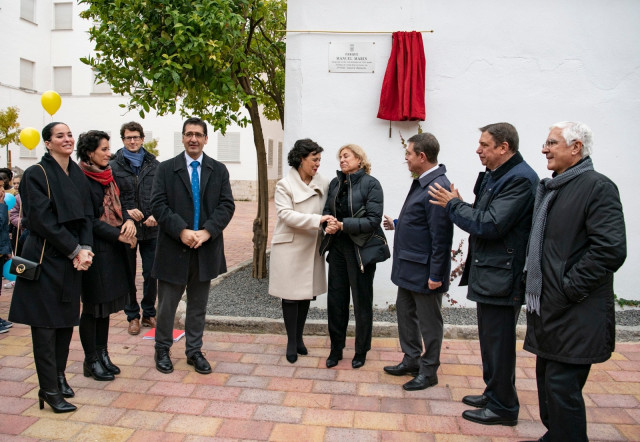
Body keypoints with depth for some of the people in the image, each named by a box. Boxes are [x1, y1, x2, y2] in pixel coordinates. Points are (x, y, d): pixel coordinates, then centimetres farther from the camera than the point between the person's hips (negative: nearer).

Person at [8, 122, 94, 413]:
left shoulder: (77, 174, 10)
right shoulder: (36, 174, -9)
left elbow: (86, 215, 7)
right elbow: (43, 219, -16)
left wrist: (85, 249, -7)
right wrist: (76, 250, -15)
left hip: (72, 259, 6)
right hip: (45, 258, -6)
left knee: (66, 319, 12)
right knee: (45, 323, 1)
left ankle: (59, 376, 27)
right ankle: (49, 389, 9)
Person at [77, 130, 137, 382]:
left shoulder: (107, 177, 12)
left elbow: (118, 206, 13)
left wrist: (129, 221, -7)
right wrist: (119, 235, -18)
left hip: (113, 251, 8)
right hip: (95, 252, -8)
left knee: (105, 306, 14)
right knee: (93, 307, 3)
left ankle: (102, 355, 26)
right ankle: (91, 361, 16)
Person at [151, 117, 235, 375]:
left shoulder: (219, 170, 6)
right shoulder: (166, 169, 2)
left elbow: (227, 205, -1)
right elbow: (158, 205, -6)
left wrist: (207, 231, -15)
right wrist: (181, 231, -18)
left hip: (206, 248, 2)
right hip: (174, 247, -1)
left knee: (198, 305, 13)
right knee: (167, 304, 8)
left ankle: (194, 351, 26)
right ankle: (162, 350, 28)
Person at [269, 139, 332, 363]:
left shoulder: (323, 183, 3)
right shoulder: (285, 185, -7)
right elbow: (287, 214, -17)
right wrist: (317, 220, -25)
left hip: (312, 246, 4)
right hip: (290, 246, -4)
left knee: (307, 293, 12)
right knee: (291, 295, 3)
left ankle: (299, 337, 30)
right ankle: (291, 342, 19)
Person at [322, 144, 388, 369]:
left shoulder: (371, 184, -9)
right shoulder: (335, 183, 8)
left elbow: (373, 220, -16)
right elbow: (327, 210, 9)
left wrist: (343, 225, -21)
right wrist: (328, 223, -14)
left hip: (362, 249, -5)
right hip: (338, 248, 5)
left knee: (362, 301, 8)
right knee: (335, 299, 8)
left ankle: (361, 351, 26)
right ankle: (336, 349, 25)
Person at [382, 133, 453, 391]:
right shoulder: (421, 183, 8)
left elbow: (441, 236, -24)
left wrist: (435, 275, -22)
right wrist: (398, 224, 26)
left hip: (424, 271, -10)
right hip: (408, 267, 10)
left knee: (429, 322, 8)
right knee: (405, 313, 20)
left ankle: (428, 372, 24)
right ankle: (411, 360, 37)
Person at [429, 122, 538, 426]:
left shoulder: (520, 179, -19)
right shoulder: (493, 175, 12)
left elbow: (489, 224, -24)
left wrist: (454, 204, -13)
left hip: (502, 278, -10)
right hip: (488, 274, 10)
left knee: (498, 343, 3)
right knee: (490, 341, 21)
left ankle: (503, 407, 20)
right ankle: (493, 394, 37)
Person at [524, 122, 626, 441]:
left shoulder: (597, 187, -12)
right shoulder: (550, 188, 15)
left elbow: (611, 250, -21)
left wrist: (570, 287, -18)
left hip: (576, 316, -9)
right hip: (547, 309, 9)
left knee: (562, 388, -3)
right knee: (548, 382, 18)